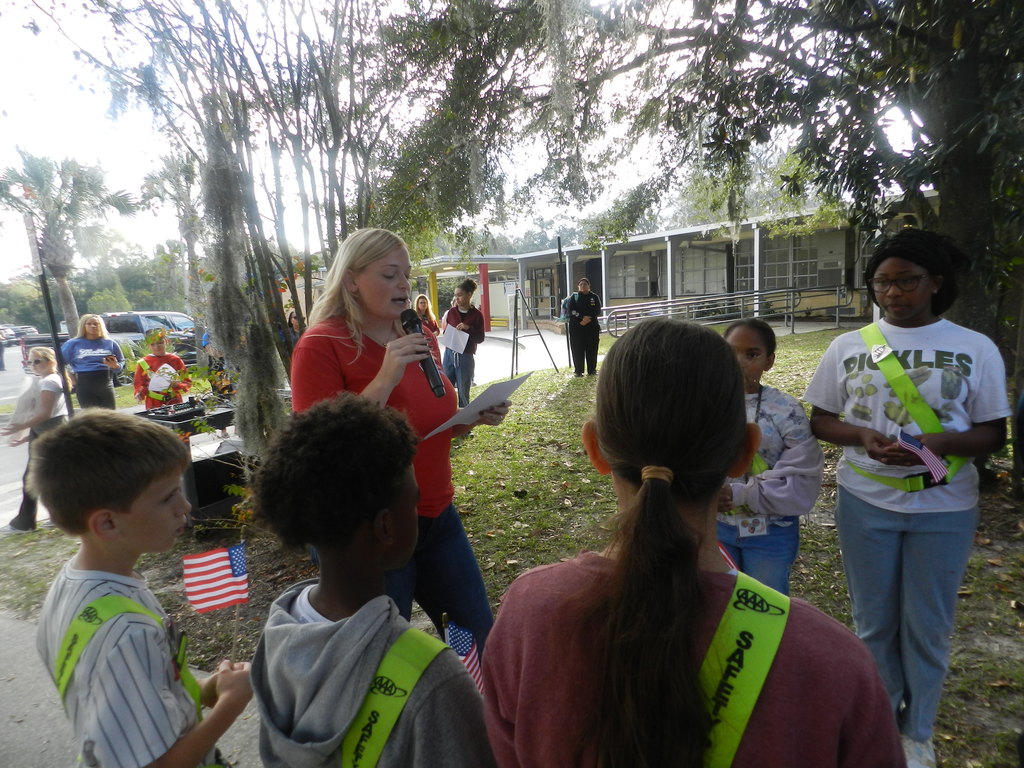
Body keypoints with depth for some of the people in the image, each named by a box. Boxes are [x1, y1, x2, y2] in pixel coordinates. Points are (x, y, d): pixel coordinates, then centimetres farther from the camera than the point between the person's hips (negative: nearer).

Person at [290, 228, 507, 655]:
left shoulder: (420, 339, 5)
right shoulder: (320, 346, -13)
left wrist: (476, 417, -3)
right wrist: (384, 379, -27)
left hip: (437, 516, 6)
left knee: (482, 637, 17)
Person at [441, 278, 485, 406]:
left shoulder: (477, 314, -2)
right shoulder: (451, 312, 6)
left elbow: (480, 339, -2)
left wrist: (469, 328, -18)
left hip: (466, 356, -2)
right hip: (449, 353, 3)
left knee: (463, 392, 5)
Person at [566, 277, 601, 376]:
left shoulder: (594, 297, 8)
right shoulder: (574, 297, 7)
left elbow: (598, 311, 0)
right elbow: (571, 311, -3)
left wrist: (588, 319, -15)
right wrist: (581, 318, -16)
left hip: (592, 326, 1)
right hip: (576, 327, -1)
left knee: (592, 349, 1)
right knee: (577, 349, -3)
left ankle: (592, 370, 10)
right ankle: (578, 371, 3)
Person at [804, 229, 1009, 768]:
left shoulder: (976, 349, -4)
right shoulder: (848, 347, -2)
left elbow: (993, 433, -2)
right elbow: (820, 420, 2)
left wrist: (933, 443, -22)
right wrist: (863, 436, -18)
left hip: (944, 508, 0)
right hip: (865, 502, 1)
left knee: (927, 626, 12)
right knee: (873, 621, 14)